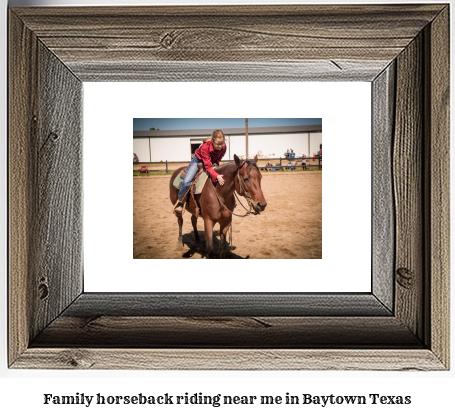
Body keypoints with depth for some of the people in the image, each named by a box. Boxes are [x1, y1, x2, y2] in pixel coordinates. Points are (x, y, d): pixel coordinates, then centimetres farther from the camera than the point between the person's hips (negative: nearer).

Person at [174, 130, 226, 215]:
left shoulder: (223, 147, -26)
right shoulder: (205, 147, -40)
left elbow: (219, 157, -1)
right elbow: (208, 166, -44)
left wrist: (215, 163, -22)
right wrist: (216, 176, -58)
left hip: (213, 161, 5)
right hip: (199, 160, -5)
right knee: (186, 182, -19)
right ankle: (180, 202, 4)